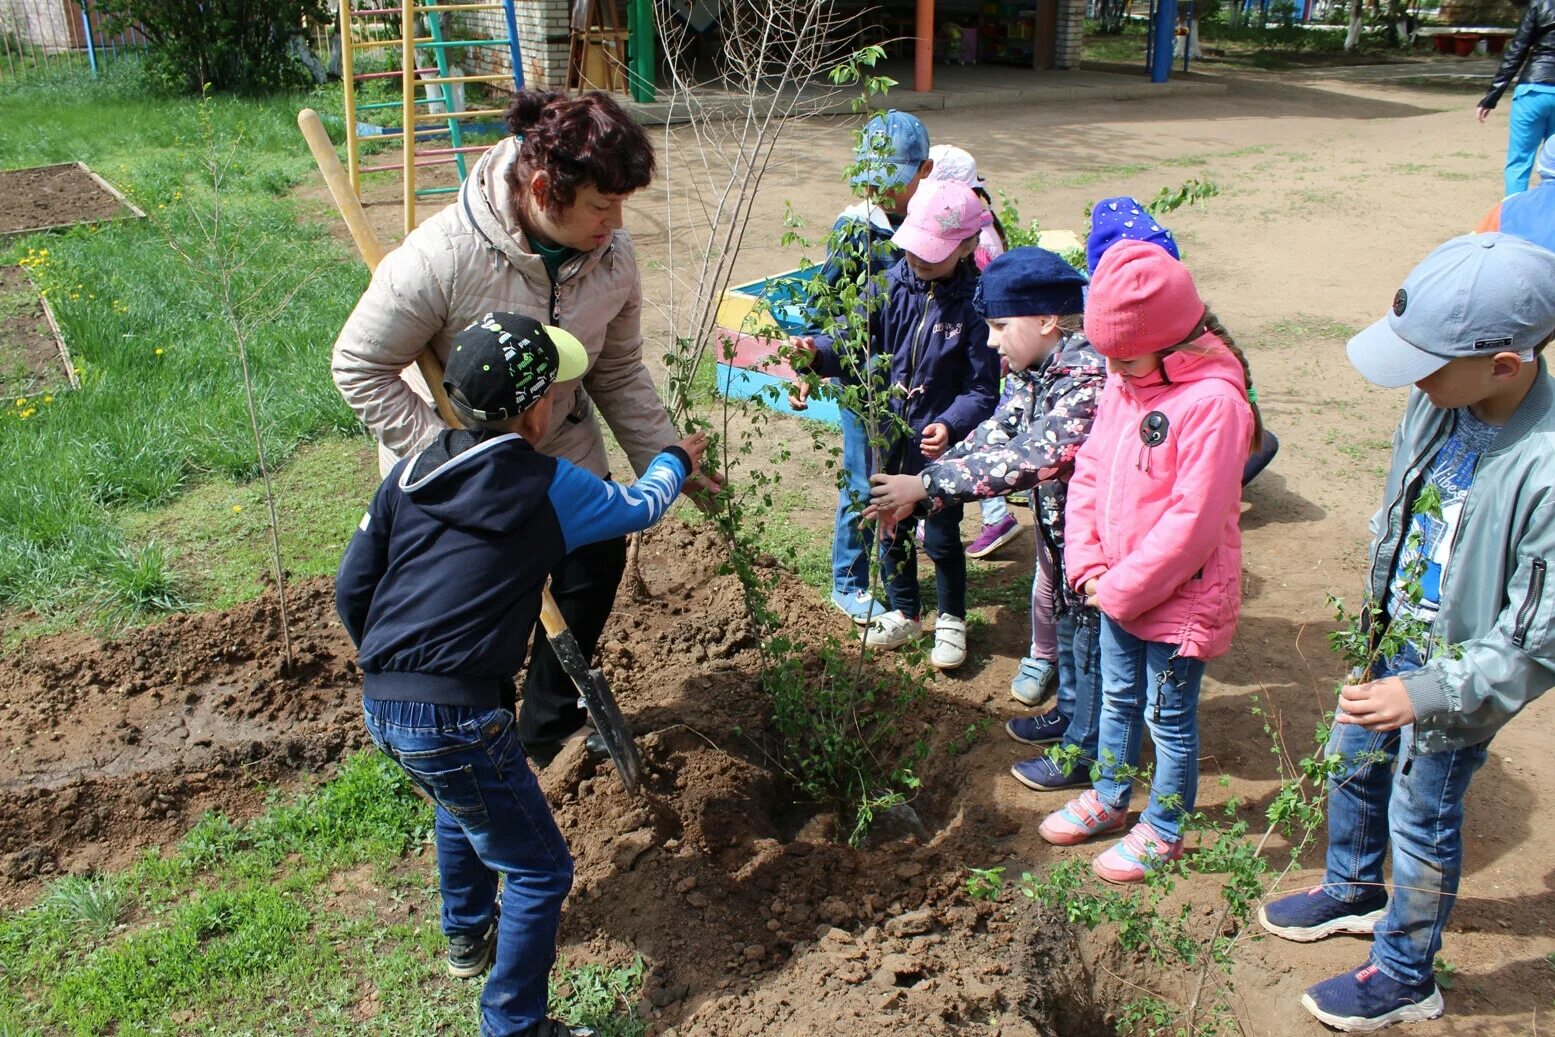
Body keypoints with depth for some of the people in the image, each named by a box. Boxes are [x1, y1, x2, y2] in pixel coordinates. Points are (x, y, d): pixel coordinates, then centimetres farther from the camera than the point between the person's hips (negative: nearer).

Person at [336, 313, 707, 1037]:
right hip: (455, 721, -8)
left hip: (380, 706, 8)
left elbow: (351, 588, 13)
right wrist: (676, 460, 33)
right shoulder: (546, 489, -7)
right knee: (541, 870, 8)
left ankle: (466, 933, 55)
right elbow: (638, 507, 11)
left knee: (459, 801, 36)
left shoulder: (411, 472, 8)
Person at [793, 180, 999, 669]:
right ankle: (904, 614, 40)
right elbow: (856, 345, -2)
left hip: (939, 445, -4)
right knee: (893, 529, 18)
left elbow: (983, 390, -16)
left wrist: (951, 426, -32)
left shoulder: (976, 304, -17)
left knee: (941, 537, 8)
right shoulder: (892, 284, -5)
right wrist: (819, 353, -23)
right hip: (889, 436, 4)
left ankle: (951, 622, 32)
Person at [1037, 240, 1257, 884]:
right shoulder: (1121, 382, 0)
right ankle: (1108, 799, 44)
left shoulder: (1213, 402, -24)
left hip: (1179, 597, -7)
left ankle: (1163, 832, 30)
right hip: (1116, 588, 7)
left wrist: (1122, 589, -18)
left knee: (1170, 719, 10)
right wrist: (1086, 563, -4)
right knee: (1118, 699, 24)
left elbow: (1193, 521, -25)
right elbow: (1089, 470, 6)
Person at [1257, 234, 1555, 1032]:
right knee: (1352, 765, 25)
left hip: (1457, 676, -7)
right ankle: (1352, 893, 53)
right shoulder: (1441, 401, -13)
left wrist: (1427, 693, -25)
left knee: (1420, 819, 11)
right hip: (1395, 638, 7)